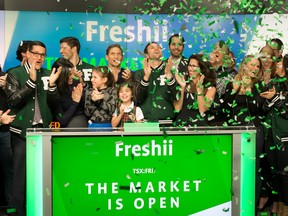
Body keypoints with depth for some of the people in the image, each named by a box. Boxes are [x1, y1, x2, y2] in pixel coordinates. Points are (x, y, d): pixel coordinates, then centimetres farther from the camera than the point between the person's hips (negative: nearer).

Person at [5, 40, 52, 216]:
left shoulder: (48, 74, 13)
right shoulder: (15, 74, 2)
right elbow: (14, 100, -11)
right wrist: (31, 81, -18)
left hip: (43, 130, 3)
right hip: (23, 131, -3)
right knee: (22, 175, -1)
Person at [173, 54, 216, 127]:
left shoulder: (210, 88, 4)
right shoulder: (185, 83, 8)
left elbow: (202, 110, -9)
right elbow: (177, 108, 0)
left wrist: (199, 88, -12)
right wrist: (182, 88, -6)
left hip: (199, 124, -1)